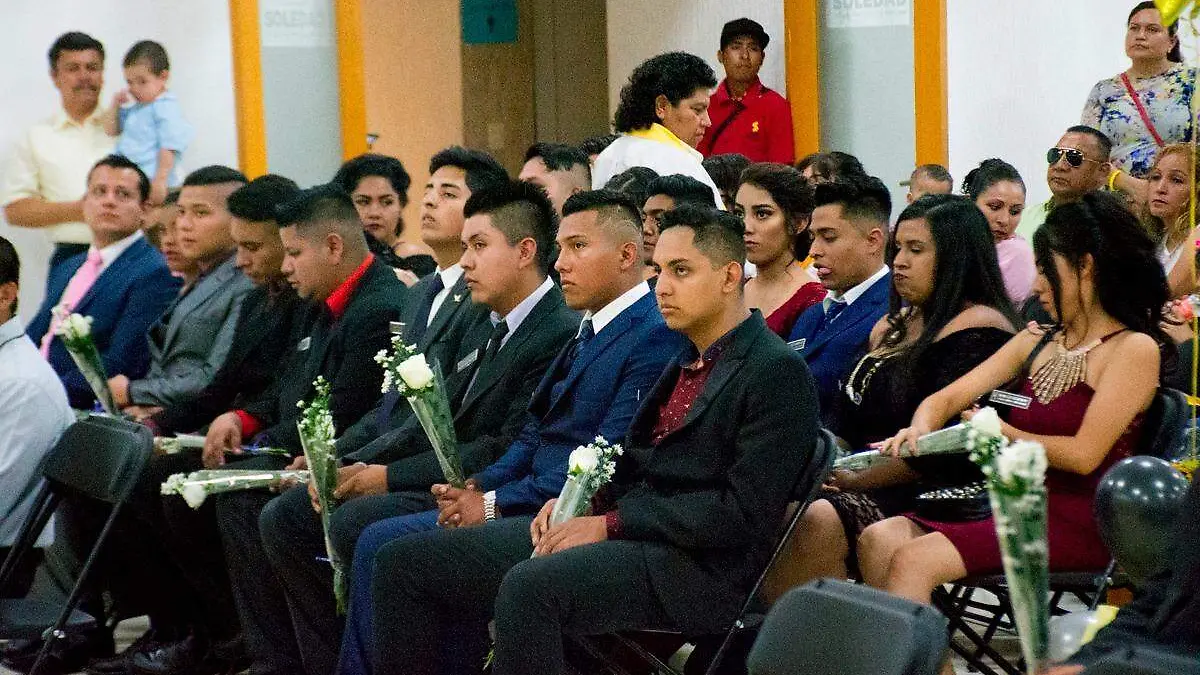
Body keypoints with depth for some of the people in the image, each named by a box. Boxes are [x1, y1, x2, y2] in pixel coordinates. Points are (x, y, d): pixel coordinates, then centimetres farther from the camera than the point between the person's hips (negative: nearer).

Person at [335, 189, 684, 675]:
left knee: (401, 557, -18)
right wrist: (477, 488, -1)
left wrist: (496, 503, -14)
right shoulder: (590, 329, 17)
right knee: (376, 543, 1)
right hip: (534, 503, 10)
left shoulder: (655, 337, -14)